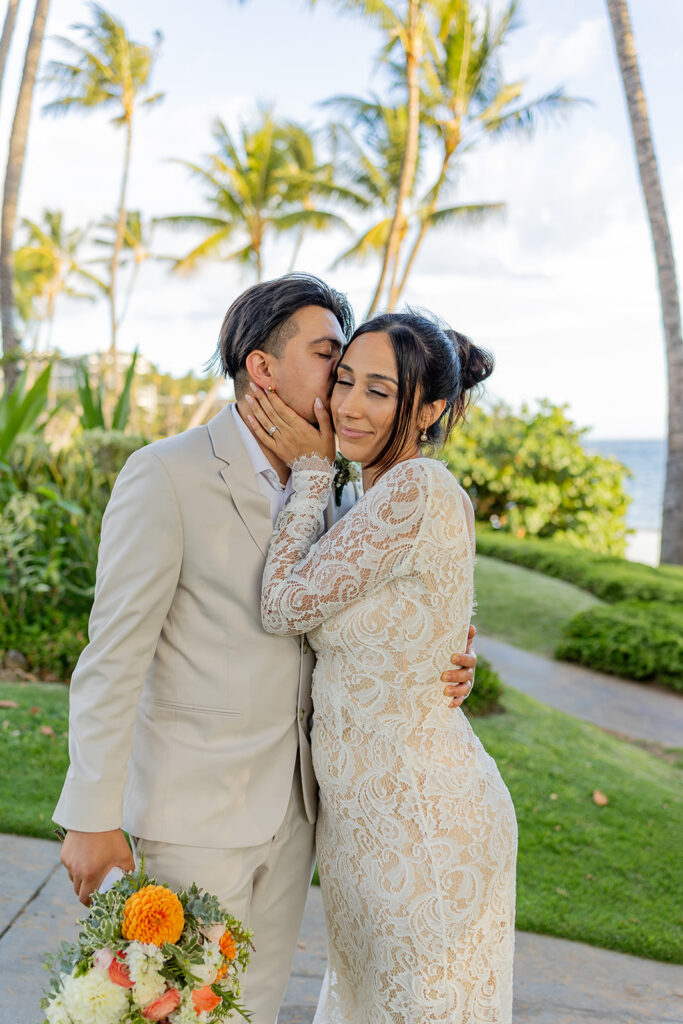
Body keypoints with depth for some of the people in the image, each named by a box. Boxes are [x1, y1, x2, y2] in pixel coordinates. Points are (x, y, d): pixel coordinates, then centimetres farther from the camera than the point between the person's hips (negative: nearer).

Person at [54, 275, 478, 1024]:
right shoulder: (166, 474, -16)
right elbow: (114, 654, -15)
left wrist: (442, 666, -8)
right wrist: (92, 816, -14)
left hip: (292, 804, 6)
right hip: (194, 808, -6)